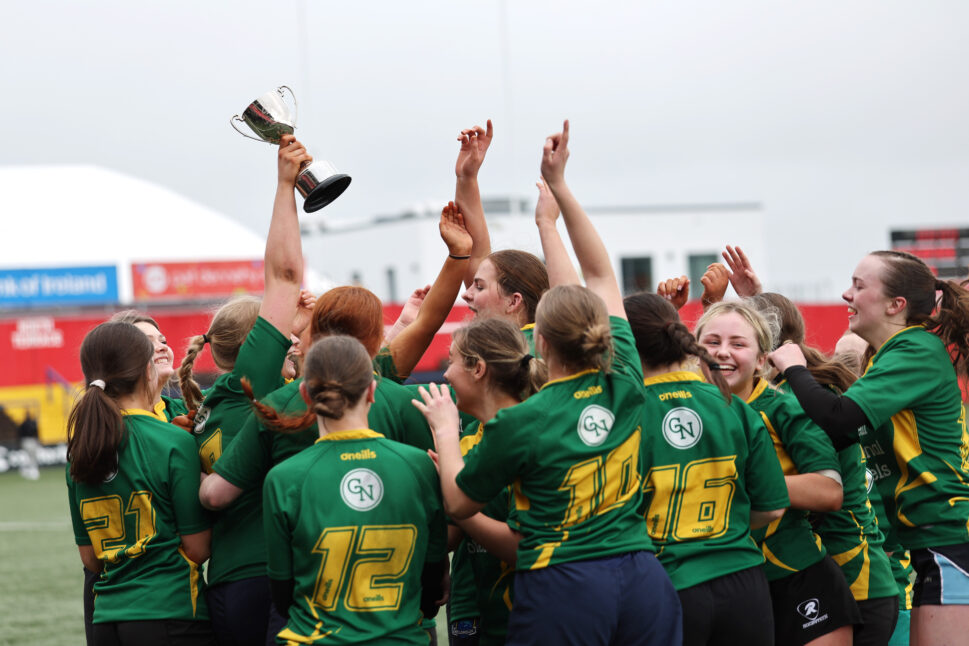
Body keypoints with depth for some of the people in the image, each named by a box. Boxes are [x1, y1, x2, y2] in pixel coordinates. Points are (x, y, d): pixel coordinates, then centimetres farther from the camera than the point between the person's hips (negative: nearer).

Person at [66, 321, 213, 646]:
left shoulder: (79, 451, 7)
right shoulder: (174, 443, -10)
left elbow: (89, 558, 12)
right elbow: (198, 548, -9)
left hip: (107, 616, 6)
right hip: (170, 614, -6)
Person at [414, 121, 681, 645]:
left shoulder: (520, 423, -13)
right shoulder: (624, 385, 0)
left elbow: (459, 503, 4)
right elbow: (602, 275, 14)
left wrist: (446, 429, 18)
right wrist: (559, 188, 18)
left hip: (561, 589, -4)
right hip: (643, 581, 4)